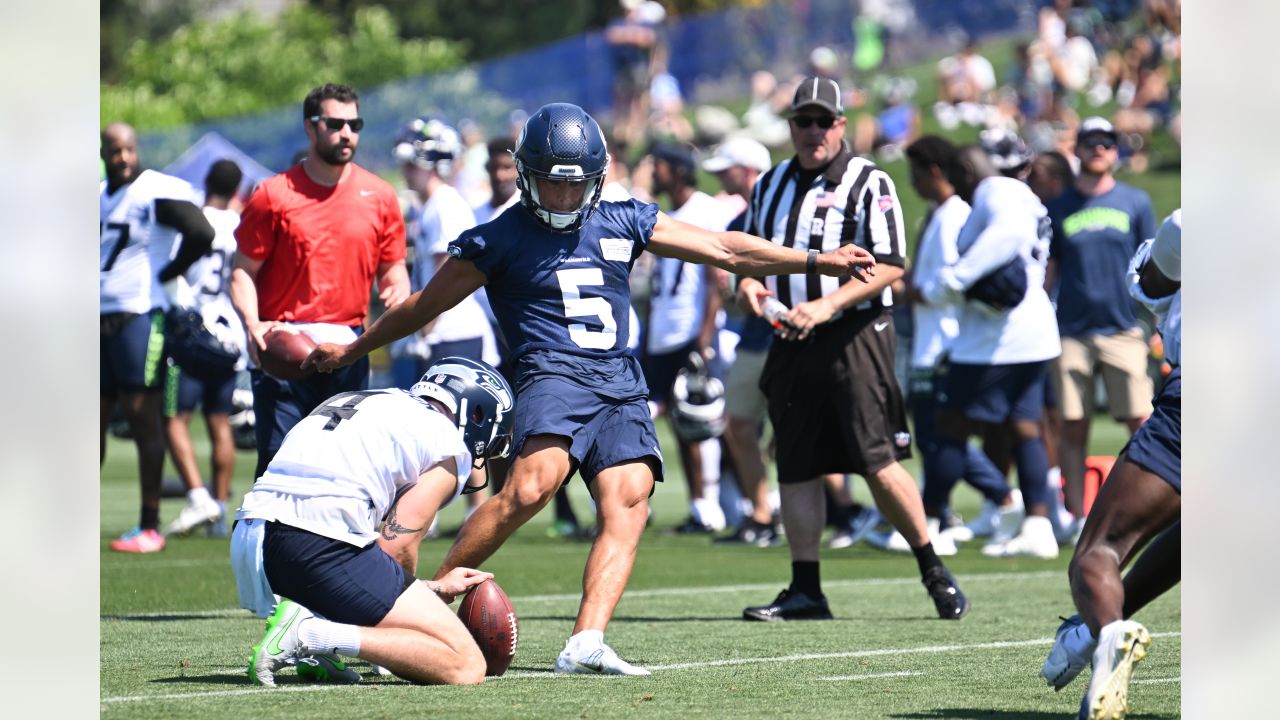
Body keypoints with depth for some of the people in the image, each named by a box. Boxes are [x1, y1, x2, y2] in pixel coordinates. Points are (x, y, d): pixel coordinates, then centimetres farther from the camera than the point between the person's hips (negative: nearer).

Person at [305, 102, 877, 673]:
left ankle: (586, 643, -28)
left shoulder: (623, 224, 16)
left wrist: (817, 261, 18)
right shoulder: (498, 240, 6)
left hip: (620, 384, 5)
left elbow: (723, 249, 19)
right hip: (554, 373, -5)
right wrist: (351, 350, 22)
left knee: (627, 503, -18)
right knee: (531, 486, -30)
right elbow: (424, 305, 16)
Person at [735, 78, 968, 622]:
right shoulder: (771, 186, 17)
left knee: (878, 465, -12)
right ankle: (805, 591, 11)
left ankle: (934, 571, 1)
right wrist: (748, 285, 1)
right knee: (796, 468, 5)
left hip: (854, 337, -6)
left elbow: (890, 267, -11)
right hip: (792, 345, 6)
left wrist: (825, 306, -21)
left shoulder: (869, 184, -3)